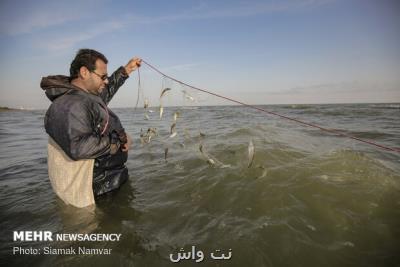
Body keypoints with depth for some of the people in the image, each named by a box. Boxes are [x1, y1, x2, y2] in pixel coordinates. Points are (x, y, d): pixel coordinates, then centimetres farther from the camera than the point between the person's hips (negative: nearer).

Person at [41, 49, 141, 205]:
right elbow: (77, 147, -40)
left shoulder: (87, 95, 7)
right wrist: (117, 141, -27)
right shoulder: (70, 105, -27)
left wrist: (126, 70, 24)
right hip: (100, 185, -10)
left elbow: (106, 91, 27)